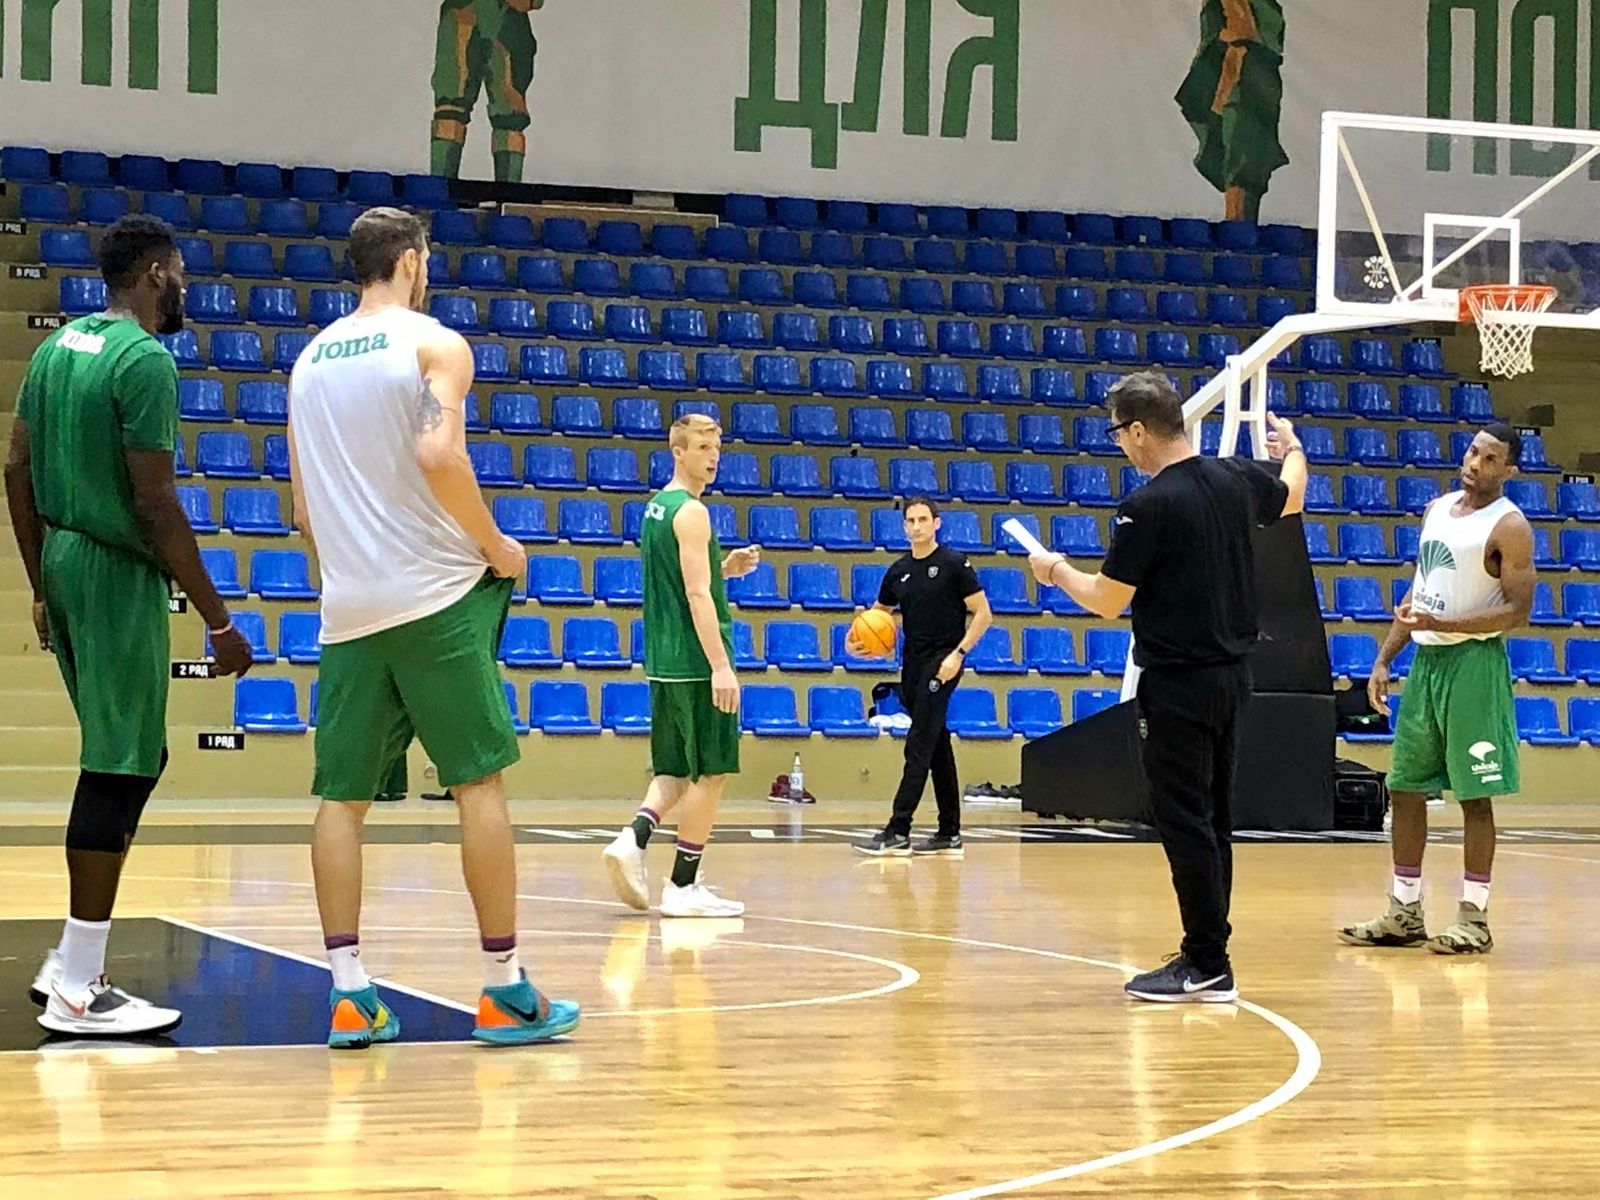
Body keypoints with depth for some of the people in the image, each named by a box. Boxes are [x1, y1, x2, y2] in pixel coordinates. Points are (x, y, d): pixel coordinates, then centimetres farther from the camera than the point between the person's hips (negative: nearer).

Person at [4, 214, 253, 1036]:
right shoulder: (145, 361, -16)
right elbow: (154, 504, -20)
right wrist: (218, 622, -16)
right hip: (117, 574, -9)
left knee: (130, 758, 18)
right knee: (118, 770, -4)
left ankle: (70, 962, 21)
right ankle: (79, 992, -1)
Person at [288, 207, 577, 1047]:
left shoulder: (311, 359, 15)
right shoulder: (435, 343, -4)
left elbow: (304, 497, 17)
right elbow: (438, 454, -19)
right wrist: (496, 546, -8)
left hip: (347, 607, 5)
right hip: (435, 596, -5)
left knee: (342, 797, 6)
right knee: (479, 785, 1)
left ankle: (349, 993, 0)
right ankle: (505, 990, 2)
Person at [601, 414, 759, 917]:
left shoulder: (655, 508, 16)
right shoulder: (691, 512, -12)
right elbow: (697, 596, -19)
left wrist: (724, 569, 14)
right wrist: (720, 665, -23)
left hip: (664, 663, 9)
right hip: (697, 663, -9)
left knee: (677, 771, 15)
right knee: (711, 772, -1)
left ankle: (633, 837, -7)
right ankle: (684, 886, 2)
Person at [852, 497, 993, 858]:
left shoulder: (954, 564, -6)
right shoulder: (898, 572, 11)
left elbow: (983, 614, -7)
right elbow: (879, 612, 24)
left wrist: (959, 653, -17)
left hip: (943, 663, -7)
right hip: (913, 663, 7)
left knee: (919, 746, -12)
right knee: (938, 749, 10)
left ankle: (898, 831, -16)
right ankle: (950, 834, 13)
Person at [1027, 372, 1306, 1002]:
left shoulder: (1147, 507, -18)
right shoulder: (1237, 478, 4)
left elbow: (1108, 601, -11)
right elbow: (1291, 497, 27)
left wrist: (1057, 572, 8)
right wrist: (1292, 448, 48)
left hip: (1179, 684, -8)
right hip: (1231, 672, 8)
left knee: (1183, 820, -3)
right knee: (1212, 820, 13)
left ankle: (1207, 966, -2)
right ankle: (1207, 957, 19)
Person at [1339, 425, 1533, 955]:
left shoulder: (1509, 527, -10)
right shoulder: (1438, 509, 13)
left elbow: (1517, 612, -16)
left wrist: (1439, 623, -23)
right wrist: (1384, 658, 13)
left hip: (1473, 663, -8)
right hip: (1426, 660, 8)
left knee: (1475, 796, -3)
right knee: (1405, 788, 10)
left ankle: (1474, 918, 4)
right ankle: (1404, 914, 18)